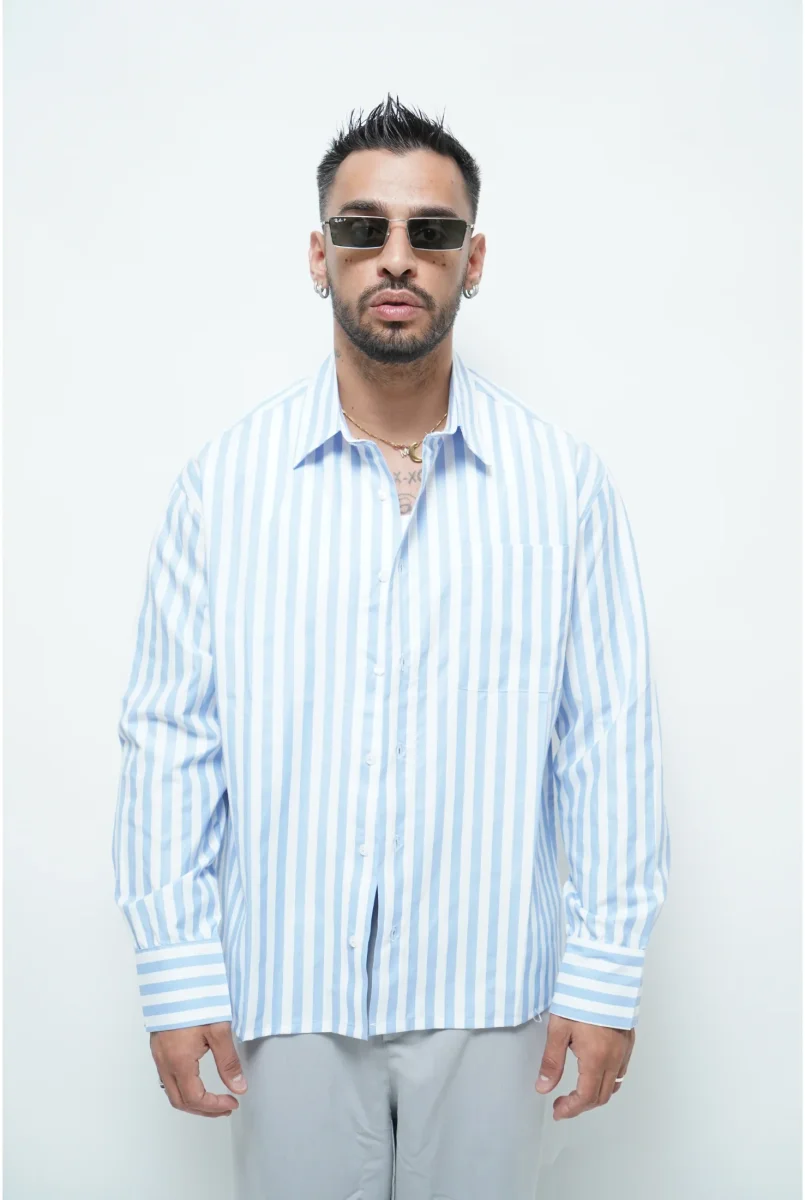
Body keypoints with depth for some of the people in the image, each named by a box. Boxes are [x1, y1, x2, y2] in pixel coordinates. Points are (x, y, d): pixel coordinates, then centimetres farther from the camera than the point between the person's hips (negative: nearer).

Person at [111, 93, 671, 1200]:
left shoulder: (565, 480, -3)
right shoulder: (224, 480, -3)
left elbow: (611, 734, -2)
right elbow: (171, 733, -1)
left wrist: (608, 974, -2)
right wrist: (178, 974, -3)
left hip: (488, 987, 0)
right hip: (285, 987, 0)